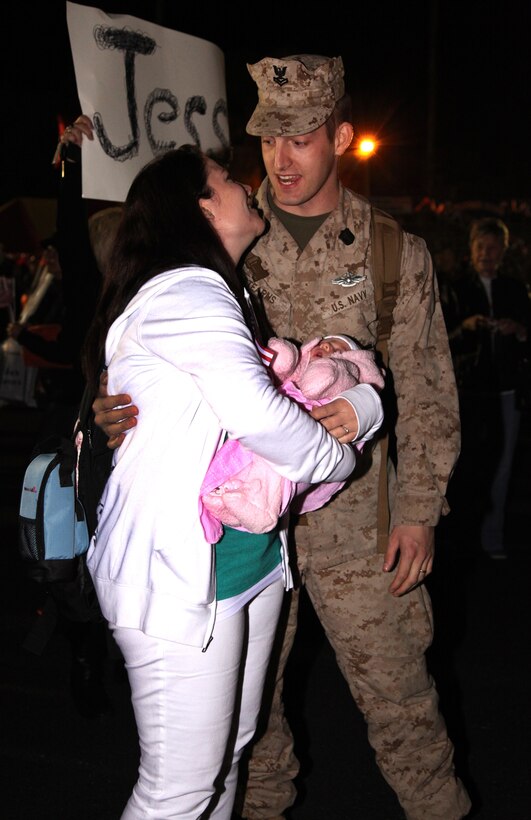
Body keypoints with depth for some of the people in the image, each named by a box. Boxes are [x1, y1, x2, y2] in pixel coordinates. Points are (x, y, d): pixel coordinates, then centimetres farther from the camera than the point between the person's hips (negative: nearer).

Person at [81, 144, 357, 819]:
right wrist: (339, 457, -8)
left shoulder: (211, 294, 19)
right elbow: (254, 411, -26)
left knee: (229, 750, 18)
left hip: (248, 559, 10)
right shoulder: (183, 292, -15)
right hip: (180, 578, -10)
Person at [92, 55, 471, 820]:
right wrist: (132, 409, -19)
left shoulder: (395, 251, 0)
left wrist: (419, 509, -3)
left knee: (398, 697, 7)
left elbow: (426, 393, 2)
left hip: (356, 522, -1)